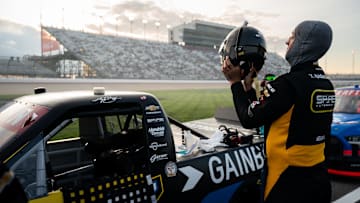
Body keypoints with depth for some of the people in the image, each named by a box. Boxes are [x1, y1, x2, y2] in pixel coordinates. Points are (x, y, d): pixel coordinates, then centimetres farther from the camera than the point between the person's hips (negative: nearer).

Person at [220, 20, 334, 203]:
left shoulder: (287, 84, -23)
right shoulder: (326, 85, 4)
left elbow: (249, 119, -13)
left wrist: (235, 83, -4)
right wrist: (248, 88, 8)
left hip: (288, 182, -8)